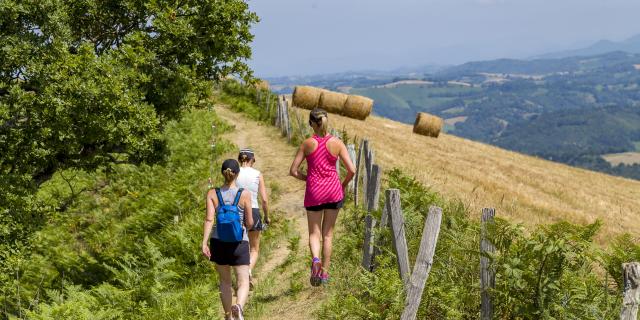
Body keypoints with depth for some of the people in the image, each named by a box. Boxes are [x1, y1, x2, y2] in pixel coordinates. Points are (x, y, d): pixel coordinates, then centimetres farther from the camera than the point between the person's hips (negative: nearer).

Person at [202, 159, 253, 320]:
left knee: (225, 281, 20)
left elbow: (209, 219, -14)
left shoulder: (212, 194, -4)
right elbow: (249, 223, -5)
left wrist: (204, 243, -16)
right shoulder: (245, 194, -8)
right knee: (243, 283, 0)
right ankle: (238, 307, -31)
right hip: (239, 244, -2)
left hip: (218, 242, 2)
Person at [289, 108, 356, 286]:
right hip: (334, 191, 1)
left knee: (314, 233, 8)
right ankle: (325, 272, 15)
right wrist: (343, 185, 11)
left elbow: (293, 171, -5)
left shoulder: (307, 144, -6)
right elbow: (352, 170, -7)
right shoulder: (336, 143, -5)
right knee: (328, 233, 13)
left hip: (314, 191, -1)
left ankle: (315, 259, -21)